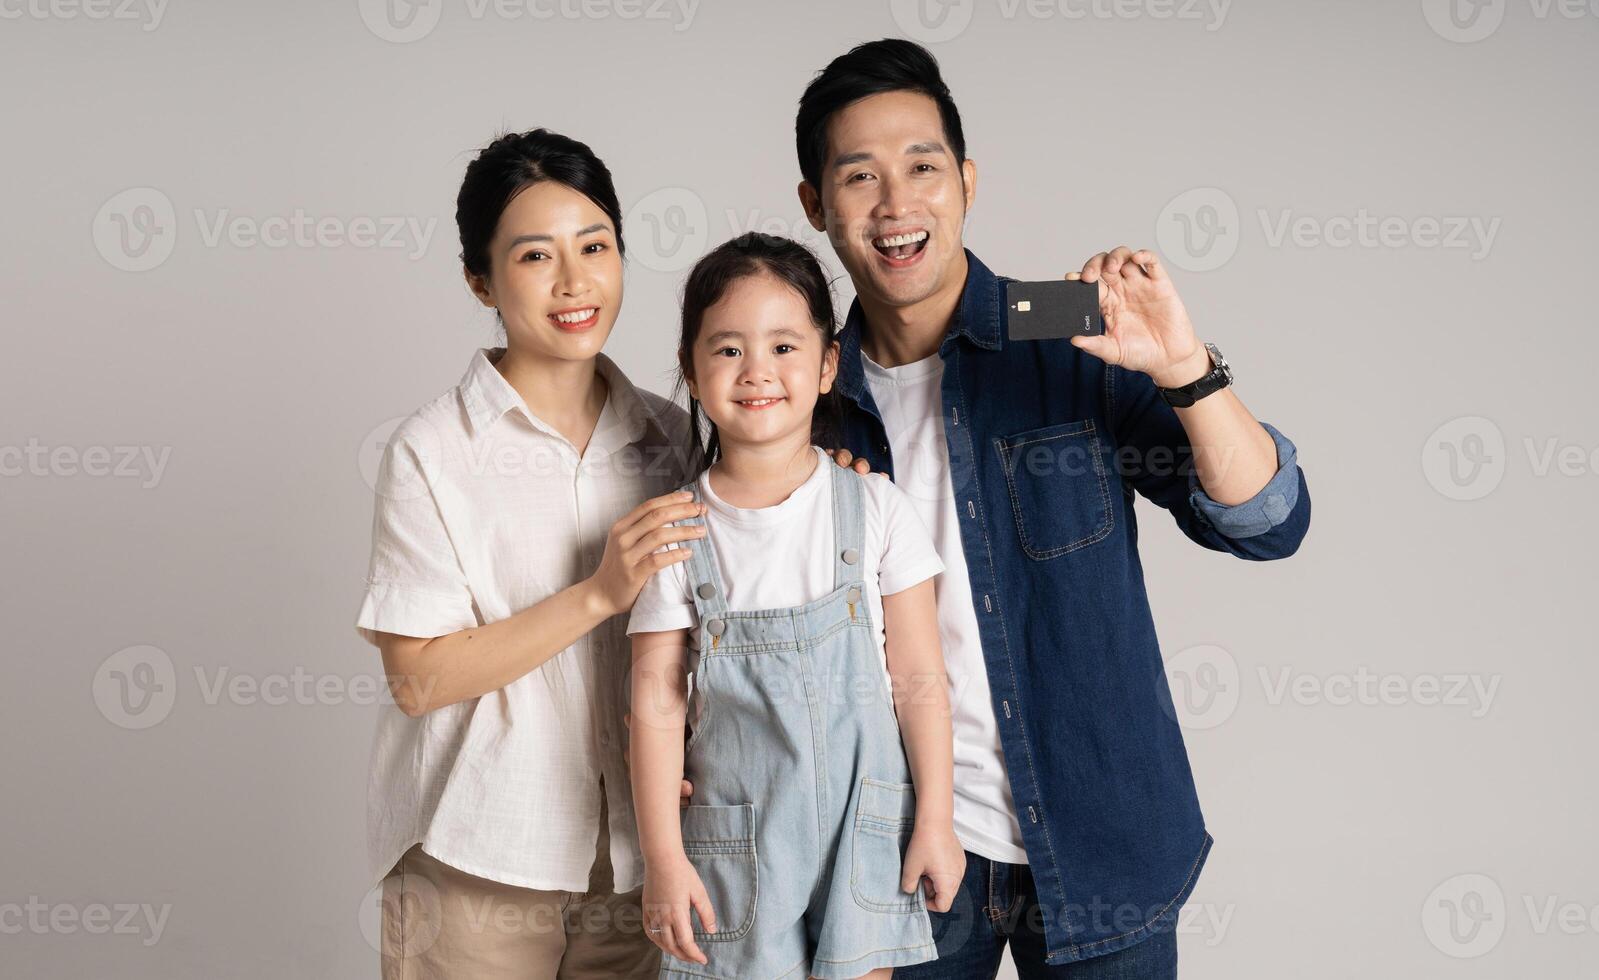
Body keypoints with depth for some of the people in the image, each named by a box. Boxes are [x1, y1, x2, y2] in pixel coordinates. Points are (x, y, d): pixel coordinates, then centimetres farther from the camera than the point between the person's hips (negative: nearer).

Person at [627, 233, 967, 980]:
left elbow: (918, 679, -1)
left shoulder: (875, 508, -5)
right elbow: (656, 701, -4)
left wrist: (935, 821, -1)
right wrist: (663, 857, -6)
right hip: (736, 832, 0)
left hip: (863, 819, 0)